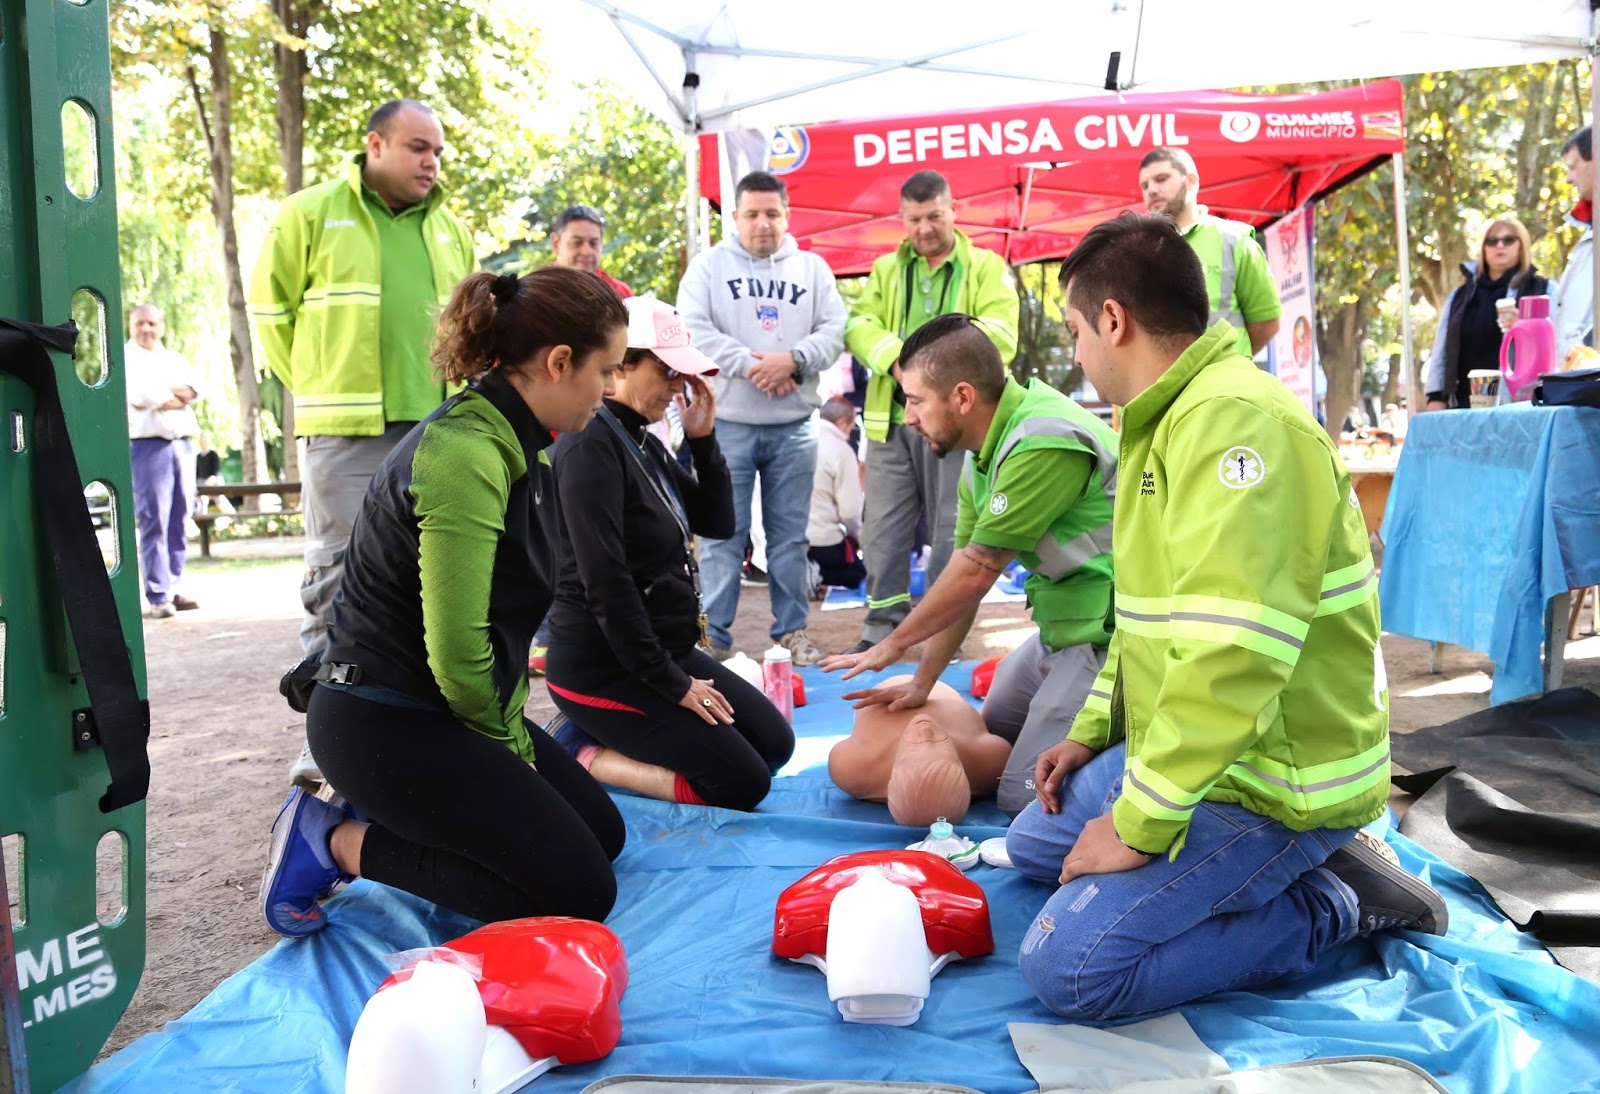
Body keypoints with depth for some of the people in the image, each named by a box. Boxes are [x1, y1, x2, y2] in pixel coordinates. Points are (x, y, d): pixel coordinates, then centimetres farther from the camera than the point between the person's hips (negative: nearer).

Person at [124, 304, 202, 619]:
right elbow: (138, 397, -12)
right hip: (147, 445, -6)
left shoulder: (175, 359, 21)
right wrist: (176, 397, 0)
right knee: (153, 522, -9)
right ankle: (157, 597, -9)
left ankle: (173, 590, 11)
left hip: (182, 443, 6)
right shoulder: (124, 358, 4)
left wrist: (163, 393, -9)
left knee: (179, 521, 5)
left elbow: (193, 389, 4)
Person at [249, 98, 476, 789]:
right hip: (345, 434, -4)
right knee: (338, 574, -3)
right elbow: (272, 308, 5)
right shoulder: (310, 213, 1)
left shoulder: (449, 229, 15)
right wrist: (318, 387, 4)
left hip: (437, 429, 5)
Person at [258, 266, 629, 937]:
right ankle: (337, 843, -2)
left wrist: (514, 738, 5)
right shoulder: (466, 455, -24)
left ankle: (389, 815, 14)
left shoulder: (516, 443, 8)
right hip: (382, 722, -10)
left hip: (439, 707, 10)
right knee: (579, 890, -11)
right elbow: (456, 650, -24)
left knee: (604, 833, 13)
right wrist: (506, 746, -8)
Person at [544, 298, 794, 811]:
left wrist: (703, 440, -3)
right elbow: (606, 583, -24)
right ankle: (583, 757, 0)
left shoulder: (646, 443, 9)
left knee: (775, 743, 12)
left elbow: (717, 523, 10)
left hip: (667, 650, 9)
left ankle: (608, 739, 12)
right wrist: (670, 683, -18)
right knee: (742, 783, -9)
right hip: (605, 667, -9)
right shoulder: (591, 445, -20)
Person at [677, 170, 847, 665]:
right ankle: (712, 635, 7)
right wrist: (750, 365, -16)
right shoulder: (708, 265, 5)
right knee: (723, 534, 0)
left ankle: (792, 630, 18)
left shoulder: (812, 268, 11)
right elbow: (693, 330, -7)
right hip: (727, 423, -2)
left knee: (790, 534, 8)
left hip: (793, 426, 2)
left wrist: (792, 359, -16)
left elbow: (834, 330, 2)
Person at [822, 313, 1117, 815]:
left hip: (1104, 632, -10)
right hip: (1062, 624, 10)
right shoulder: (986, 455, 6)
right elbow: (963, 572, 8)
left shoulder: (1044, 443, -25)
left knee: (1023, 794, -10)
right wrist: (922, 682, 8)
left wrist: (893, 645, -7)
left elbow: (976, 571, -21)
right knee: (990, 730, 23)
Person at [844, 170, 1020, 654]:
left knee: (950, 530, 4)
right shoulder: (885, 269, 15)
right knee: (884, 528, 6)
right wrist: (897, 357, -20)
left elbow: (999, 338, -9)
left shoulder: (987, 267, 4)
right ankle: (882, 626, 18)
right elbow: (859, 326, 0)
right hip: (892, 419, 3)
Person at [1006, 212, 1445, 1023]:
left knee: (1067, 968, -18)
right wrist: (1091, 733, 16)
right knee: (1034, 842, 21)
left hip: (1273, 779, -10)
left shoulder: (1232, 419, -24)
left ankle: (1336, 905, -1)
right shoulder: (1175, 419, 11)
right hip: (1183, 748, 10)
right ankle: (1295, 867, 13)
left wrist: (1138, 826, -25)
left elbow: (1233, 656, -33)